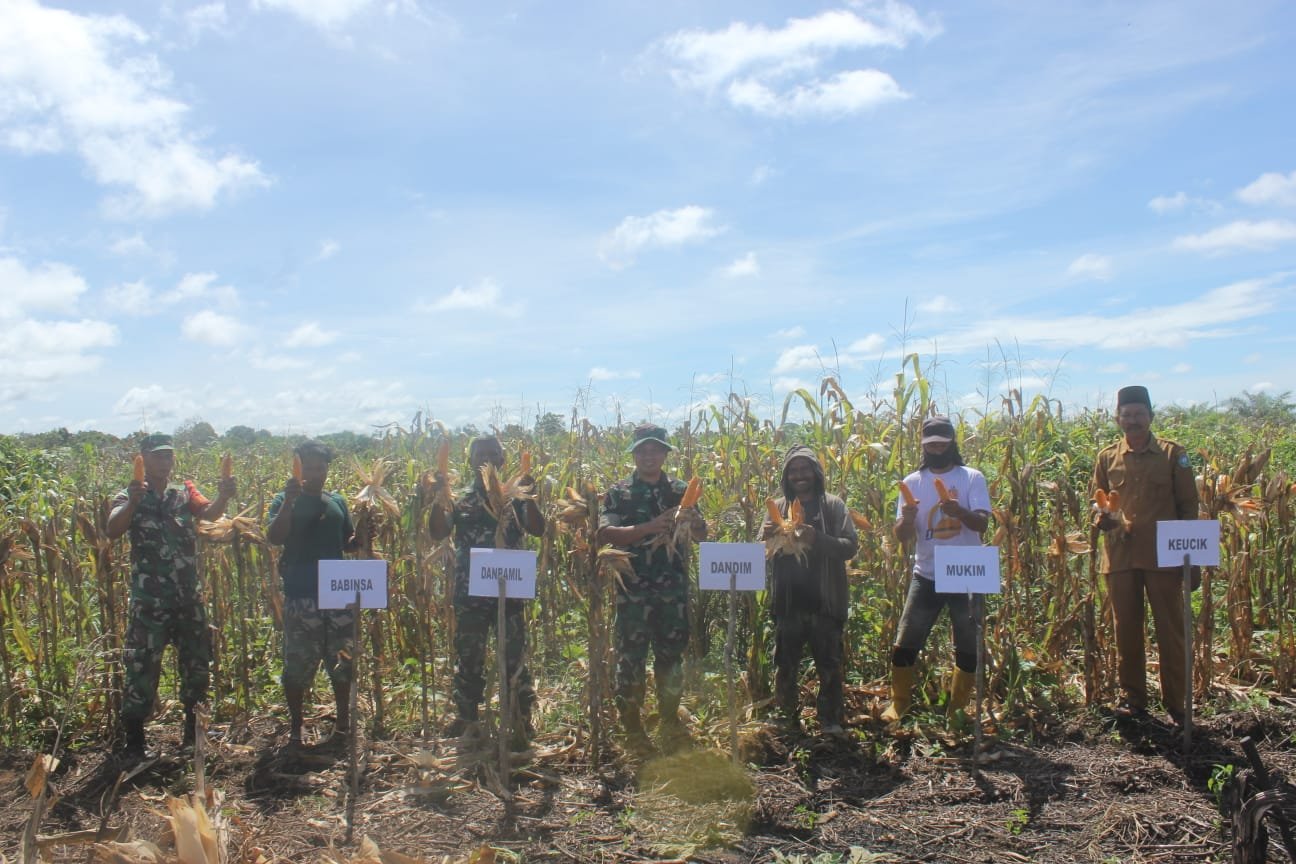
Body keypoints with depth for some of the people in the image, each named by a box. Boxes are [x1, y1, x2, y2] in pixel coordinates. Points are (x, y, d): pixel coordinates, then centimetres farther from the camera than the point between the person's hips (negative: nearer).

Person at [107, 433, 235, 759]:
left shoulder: (185, 492, 8)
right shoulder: (130, 496, 0)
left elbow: (209, 512, -12)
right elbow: (113, 531, -19)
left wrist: (223, 497, -34)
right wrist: (132, 502, -37)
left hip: (189, 596, 4)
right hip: (149, 598, -4)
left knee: (197, 662, 13)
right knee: (142, 666, -2)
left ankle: (194, 728, 29)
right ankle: (133, 740, 10)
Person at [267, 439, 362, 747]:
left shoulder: (337, 501, 12)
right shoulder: (286, 500, -1)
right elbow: (274, 538, -17)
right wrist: (289, 500, -25)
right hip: (301, 594, -4)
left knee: (344, 659, 10)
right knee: (299, 663, 2)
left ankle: (343, 722, 24)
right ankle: (294, 727, 18)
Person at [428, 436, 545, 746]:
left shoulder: (514, 498, 3)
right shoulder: (460, 500, 7)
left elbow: (538, 529, -10)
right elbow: (437, 532, -5)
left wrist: (528, 496, -23)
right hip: (470, 593, 2)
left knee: (515, 659, 1)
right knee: (468, 659, 12)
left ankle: (521, 724, 12)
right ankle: (466, 720, 27)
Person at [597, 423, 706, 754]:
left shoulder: (681, 491, 9)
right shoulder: (619, 494, 0)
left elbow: (701, 536, 9)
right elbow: (605, 533, -14)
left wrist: (693, 522, -16)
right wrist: (650, 527, -25)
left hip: (673, 588, 3)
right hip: (633, 590, -3)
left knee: (672, 654, 12)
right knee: (631, 657, 2)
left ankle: (669, 719, 28)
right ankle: (632, 725, 15)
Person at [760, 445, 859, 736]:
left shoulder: (833, 506, 1)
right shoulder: (778, 508, 8)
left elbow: (851, 546, -8)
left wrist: (818, 539, -25)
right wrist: (768, 537, -17)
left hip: (825, 603, -2)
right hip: (788, 604, 2)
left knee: (829, 666, 7)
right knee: (785, 668, 10)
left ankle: (831, 723, 20)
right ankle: (787, 723, 24)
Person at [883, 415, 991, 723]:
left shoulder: (971, 478, -3)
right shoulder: (912, 482, 2)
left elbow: (982, 523, -15)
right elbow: (902, 536, -1)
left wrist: (960, 512, -36)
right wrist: (906, 518, -25)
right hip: (925, 577, 2)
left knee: (968, 648, 7)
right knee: (904, 645, 2)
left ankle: (958, 708, 25)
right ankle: (898, 703, 20)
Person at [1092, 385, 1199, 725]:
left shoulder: (1173, 454, 4)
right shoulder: (1107, 457, 9)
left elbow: (1188, 505, 4)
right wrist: (1102, 515, -7)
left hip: (1163, 555, -2)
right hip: (1119, 555, 2)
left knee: (1171, 630, 1)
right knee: (1126, 630, 8)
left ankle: (1176, 704, 11)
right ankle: (1131, 698, 19)